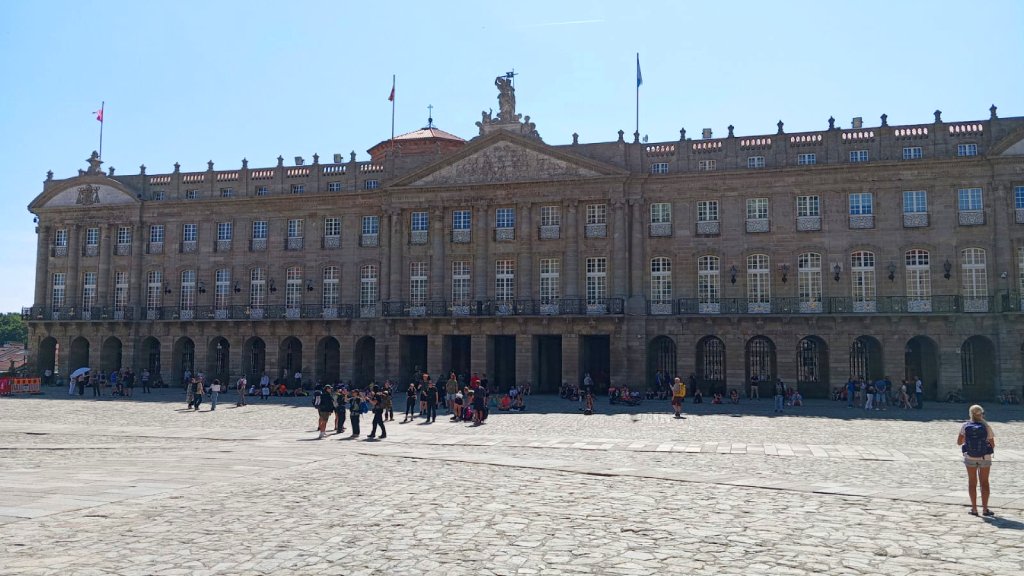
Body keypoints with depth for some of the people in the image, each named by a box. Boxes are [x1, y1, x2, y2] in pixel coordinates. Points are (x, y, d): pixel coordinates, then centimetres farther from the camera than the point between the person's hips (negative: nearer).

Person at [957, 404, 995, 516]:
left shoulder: (965, 426, -9)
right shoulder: (986, 427, -12)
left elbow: (959, 442, -4)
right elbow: (993, 445, -6)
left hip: (970, 458, 1)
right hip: (985, 458, 0)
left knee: (972, 482, 12)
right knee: (984, 482, 12)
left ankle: (974, 508, 12)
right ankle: (985, 509, 12)